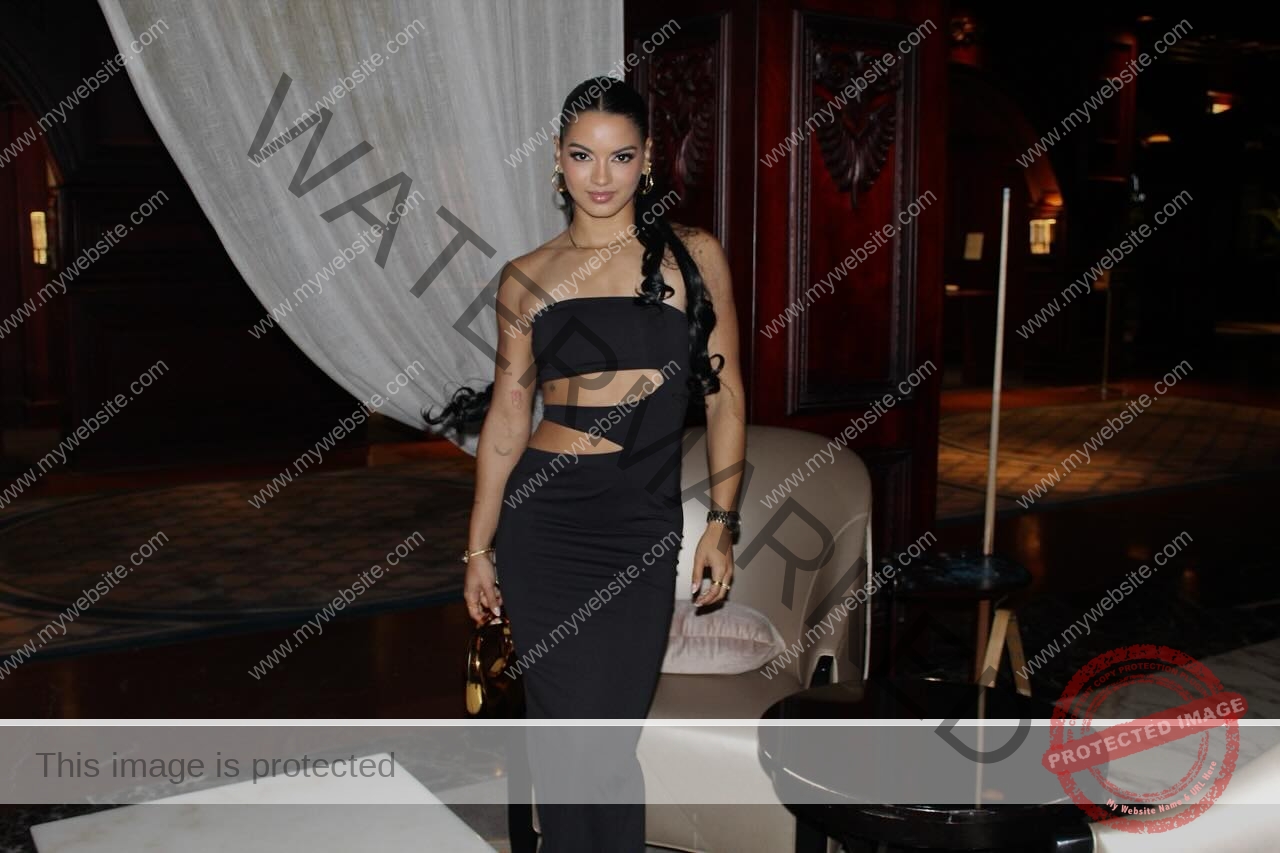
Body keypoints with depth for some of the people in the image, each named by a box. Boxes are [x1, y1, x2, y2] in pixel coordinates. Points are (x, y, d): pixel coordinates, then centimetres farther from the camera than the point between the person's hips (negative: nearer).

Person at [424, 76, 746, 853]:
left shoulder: (695, 256, 2)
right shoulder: (528, 278, 4)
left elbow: (726, 396, 4)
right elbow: (508, 415, 8)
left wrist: (723, 522, -1)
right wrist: (479, 548, 8)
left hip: (645, 526, 0)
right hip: (542, 518, 1)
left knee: (606, 739, 2)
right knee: (567, 734, 4)